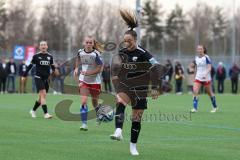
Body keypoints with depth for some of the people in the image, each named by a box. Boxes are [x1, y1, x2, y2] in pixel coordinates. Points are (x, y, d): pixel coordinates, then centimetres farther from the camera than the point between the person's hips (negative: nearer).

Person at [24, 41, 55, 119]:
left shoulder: (50, 56, 7)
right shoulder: (36, 56, -3)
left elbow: (52, 66, 17)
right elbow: (30, 66, 3)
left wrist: (53, 71, -2)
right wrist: (25, 75, 3)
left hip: (46, 79, 5)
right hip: (38, 78, -5)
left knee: (41, 97, 9)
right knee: (43, 94, -17)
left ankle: (33, 110, 31)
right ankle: (46, 113, -20)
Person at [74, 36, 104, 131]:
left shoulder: (96, 54, -17)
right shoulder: (80, 52, -4)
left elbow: (99, 69, -16)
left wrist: (89, 72, -26)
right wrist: (76, 68, 8)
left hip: (95, 81, -2)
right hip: (83, 80, 2)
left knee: (95, 102, 14)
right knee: (83, 102, -14)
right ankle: (84, 123, -13)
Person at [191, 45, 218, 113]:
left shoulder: (206, 57, -10)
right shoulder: (196, 58, 7)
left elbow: (209, 68, -16)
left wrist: (206, 74, -30)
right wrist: (196, 75, 21)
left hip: (206, 78, -4)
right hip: (198, 78, 5)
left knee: (210, 93, 9)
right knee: (195, 91, -16)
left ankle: (215, 107, 29)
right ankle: (195, 108, -18)